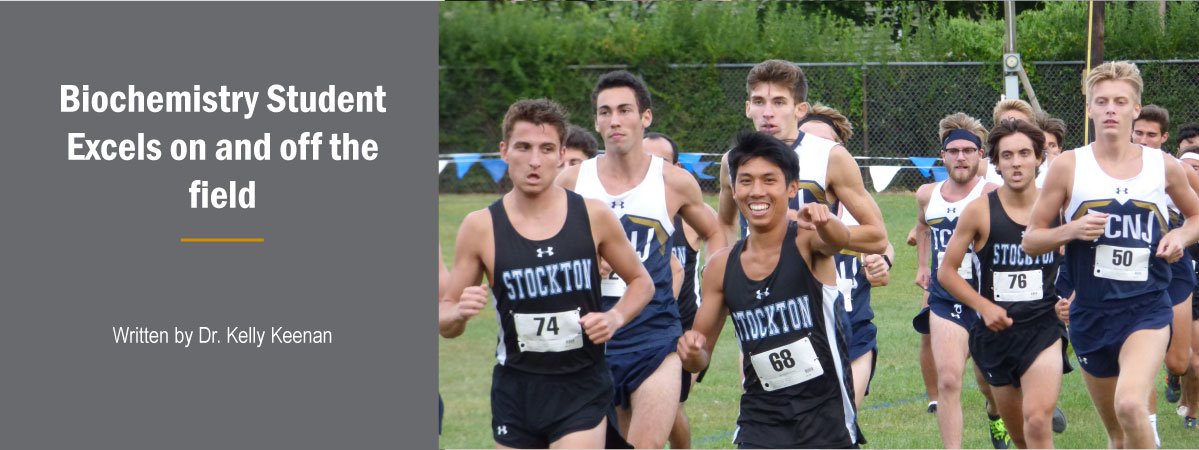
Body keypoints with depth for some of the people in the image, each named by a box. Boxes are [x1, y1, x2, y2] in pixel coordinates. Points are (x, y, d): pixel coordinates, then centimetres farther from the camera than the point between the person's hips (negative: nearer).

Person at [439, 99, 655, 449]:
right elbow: (445, 322, 3)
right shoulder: (480, 228, -4)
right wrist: (459, 313, -20)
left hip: (582, 392, -2)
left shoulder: (594, 216, -3)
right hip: (515, 390, 2)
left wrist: (615, 318, -8)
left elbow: (641, 282, 12)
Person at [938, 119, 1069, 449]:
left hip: (1044, 328, -2)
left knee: (1037, 421, -22)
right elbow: (946, 272, 3)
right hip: (997, 330, 2)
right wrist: (984, 306, -10)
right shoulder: (980, 211, -3)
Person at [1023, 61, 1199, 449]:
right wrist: (1070, 231, -15)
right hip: (1090, 312, 2)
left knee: (1130, 405, -28)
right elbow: (1030, 241, 4)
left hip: (1148, 308, -2)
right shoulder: (1069, 166, 1)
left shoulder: (1163, 166, 3)